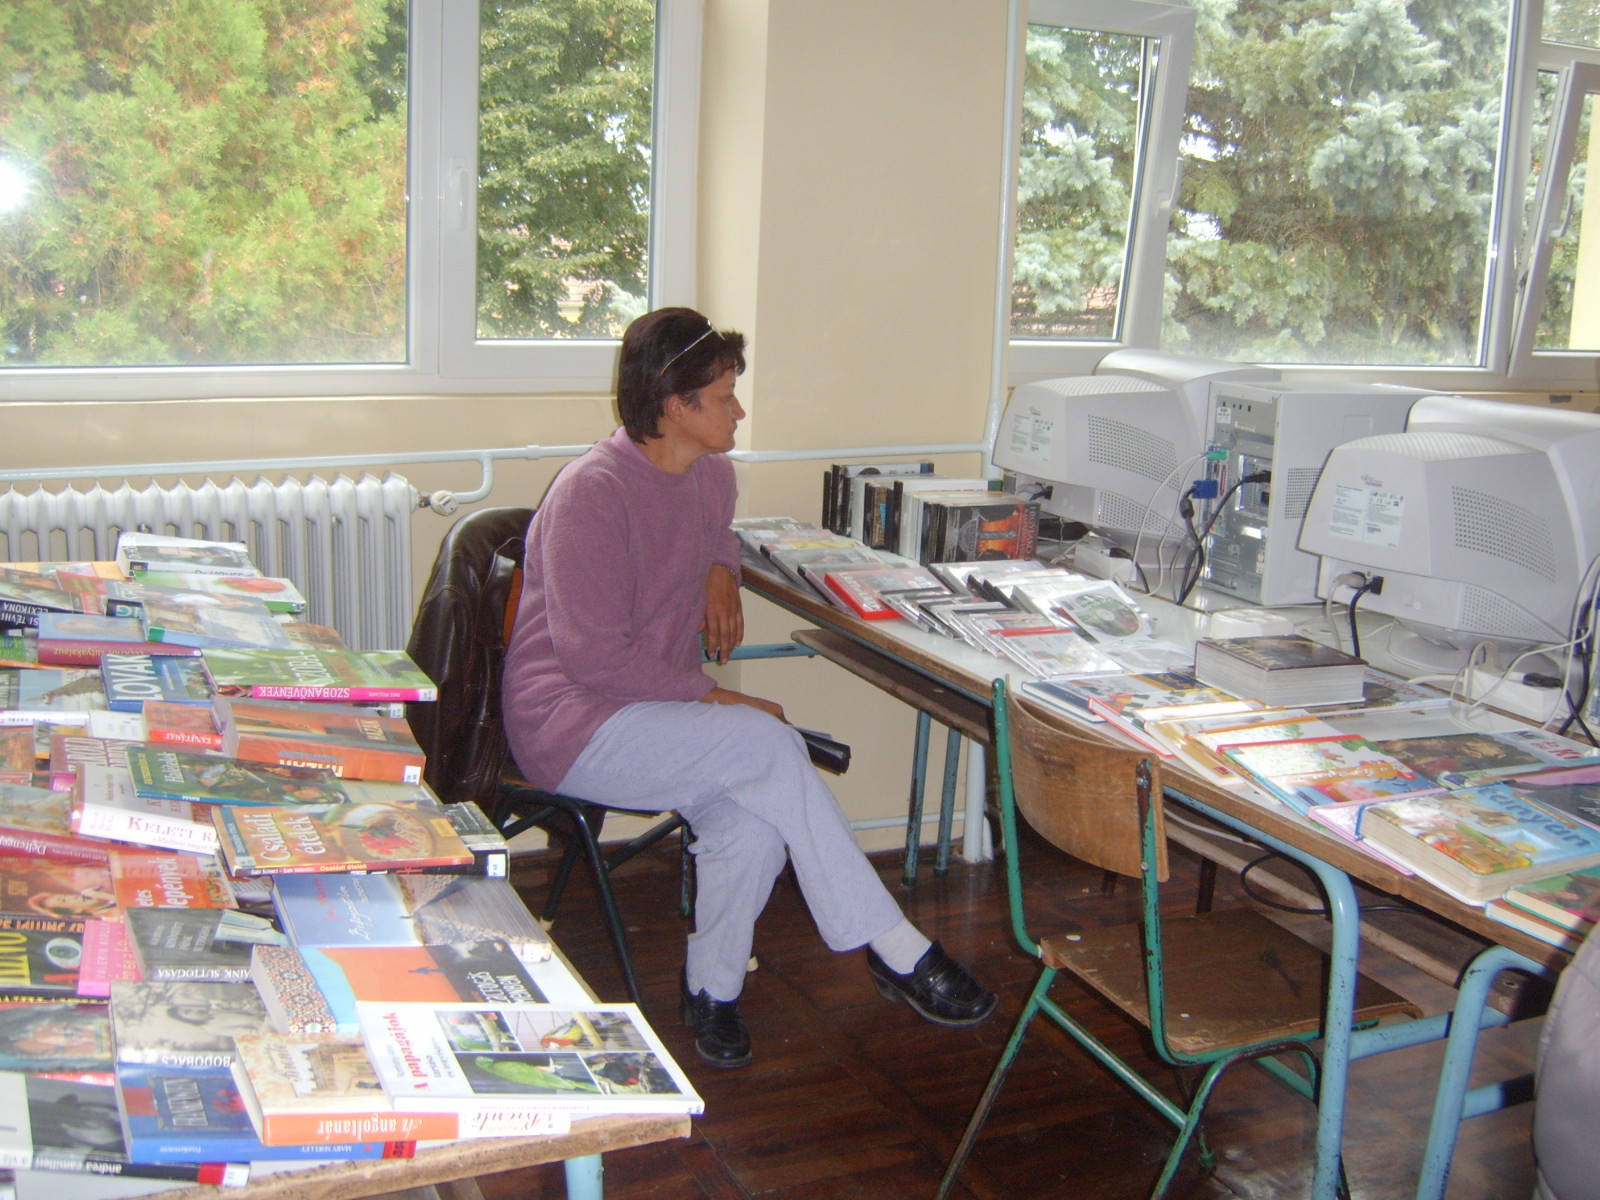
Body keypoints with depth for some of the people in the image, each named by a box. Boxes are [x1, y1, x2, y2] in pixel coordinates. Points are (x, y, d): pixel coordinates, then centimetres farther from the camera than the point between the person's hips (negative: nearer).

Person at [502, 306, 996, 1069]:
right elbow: (594, 657, -20)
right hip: (573, 727, -7)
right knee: (768, 743, -28)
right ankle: (894, 952, -21)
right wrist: (712, 697, -19)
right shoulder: (591, 493, -18)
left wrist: (721, 572, 9)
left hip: (657, 713, 7)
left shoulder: (711, 475, 7)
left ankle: (712, 986, -2)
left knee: (756, 819, -25)